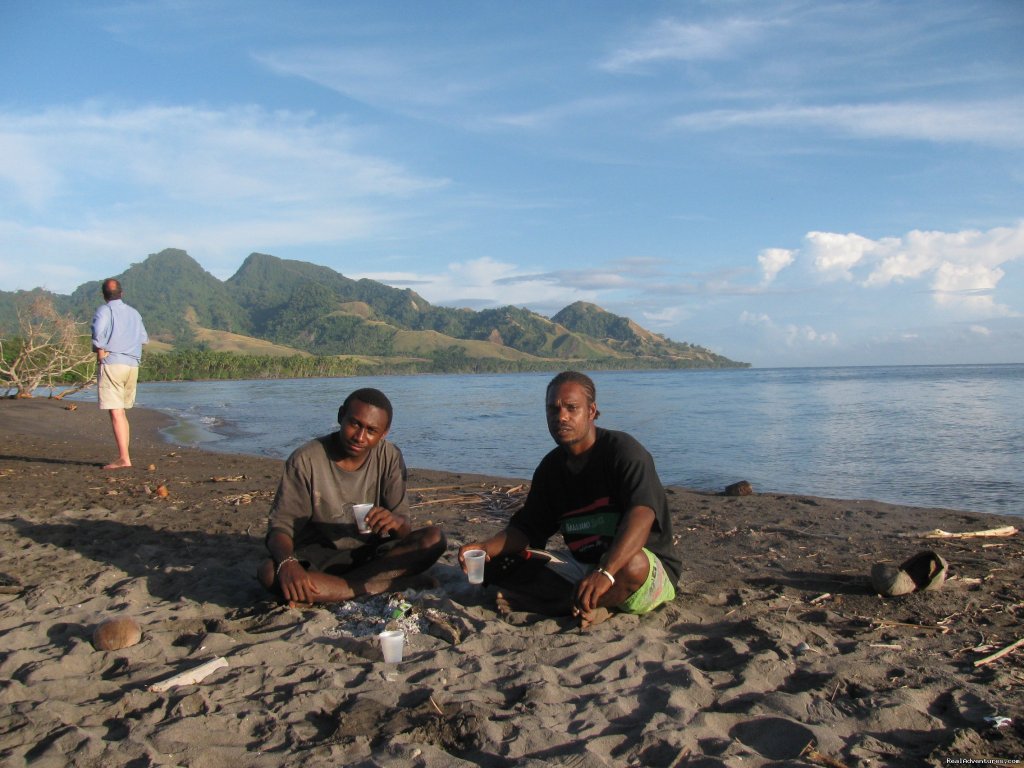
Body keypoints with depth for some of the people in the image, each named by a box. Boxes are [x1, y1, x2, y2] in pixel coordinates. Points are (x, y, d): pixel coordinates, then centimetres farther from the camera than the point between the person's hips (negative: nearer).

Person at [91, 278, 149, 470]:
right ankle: (124, 455, 17)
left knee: (116, 413, -8)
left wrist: (101, 354, -9)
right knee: (122, 412, 15)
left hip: (111, 363, -6)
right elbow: (144, 339, 19)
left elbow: (98, 332, -19)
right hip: (132, 365, 6)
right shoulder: (134, 313, 16)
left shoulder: (104, 310, -2)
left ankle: (124, 458, -14)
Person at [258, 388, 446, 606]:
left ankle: (325, 593, -23)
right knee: (268, 571, -32)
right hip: (318, 558, -2)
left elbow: (404, 529, -8)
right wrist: (287, 562, -37)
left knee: (434, 538, -23)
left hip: (373, 554, 2)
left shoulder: (389, 457, -8)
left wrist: (396, 522, -33)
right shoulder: (305, 460, -14)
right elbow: (280, 526, -14)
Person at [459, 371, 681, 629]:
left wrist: (605, 573, -47)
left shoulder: (623, 450, -16)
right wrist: (487, 547, -14)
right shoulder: (551, 467, 6)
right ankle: (588, 605, -20)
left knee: (633, 564, -43)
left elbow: (641, 515, -32)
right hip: (584, 568, 6)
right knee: (498, 564, -7)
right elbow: (526, 527, 7)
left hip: (653, 572, -6)